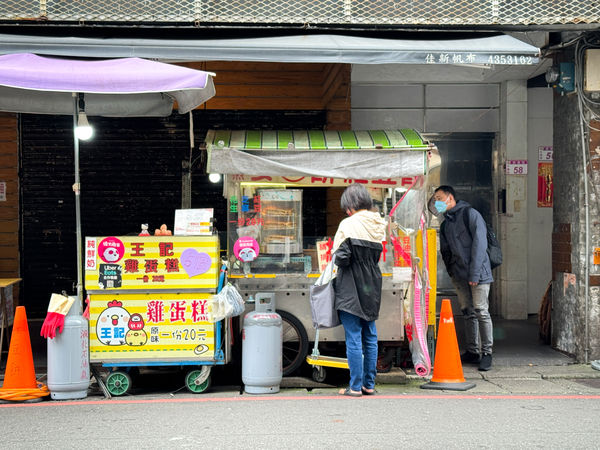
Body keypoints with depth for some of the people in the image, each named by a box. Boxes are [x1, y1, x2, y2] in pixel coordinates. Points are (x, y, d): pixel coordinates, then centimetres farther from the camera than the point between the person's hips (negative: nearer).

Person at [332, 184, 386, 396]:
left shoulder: (349, 224, -14)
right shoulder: (379, 224, 5)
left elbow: (341, 257, -18)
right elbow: (379, 254, 10)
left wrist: (338, 261, 2)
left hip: (352, 288, -6)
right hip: (372, 286, 6)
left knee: (353, 339, -2)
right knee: (370, 337, 13)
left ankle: (356, 386, 2)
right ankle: (369, 384, 18)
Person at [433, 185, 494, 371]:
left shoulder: (470, 214, -5)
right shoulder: (445, 224, 18)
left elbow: (480, 244, -12)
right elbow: (445, 250, 23)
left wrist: (474, 272, -16)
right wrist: (451, 271, 9)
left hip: (477, 272, -7)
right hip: (459, 275, 7)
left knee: (481, 312, -7)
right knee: (468, 312, 8)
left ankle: (486, 353, -1)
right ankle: (472, 352, 14)